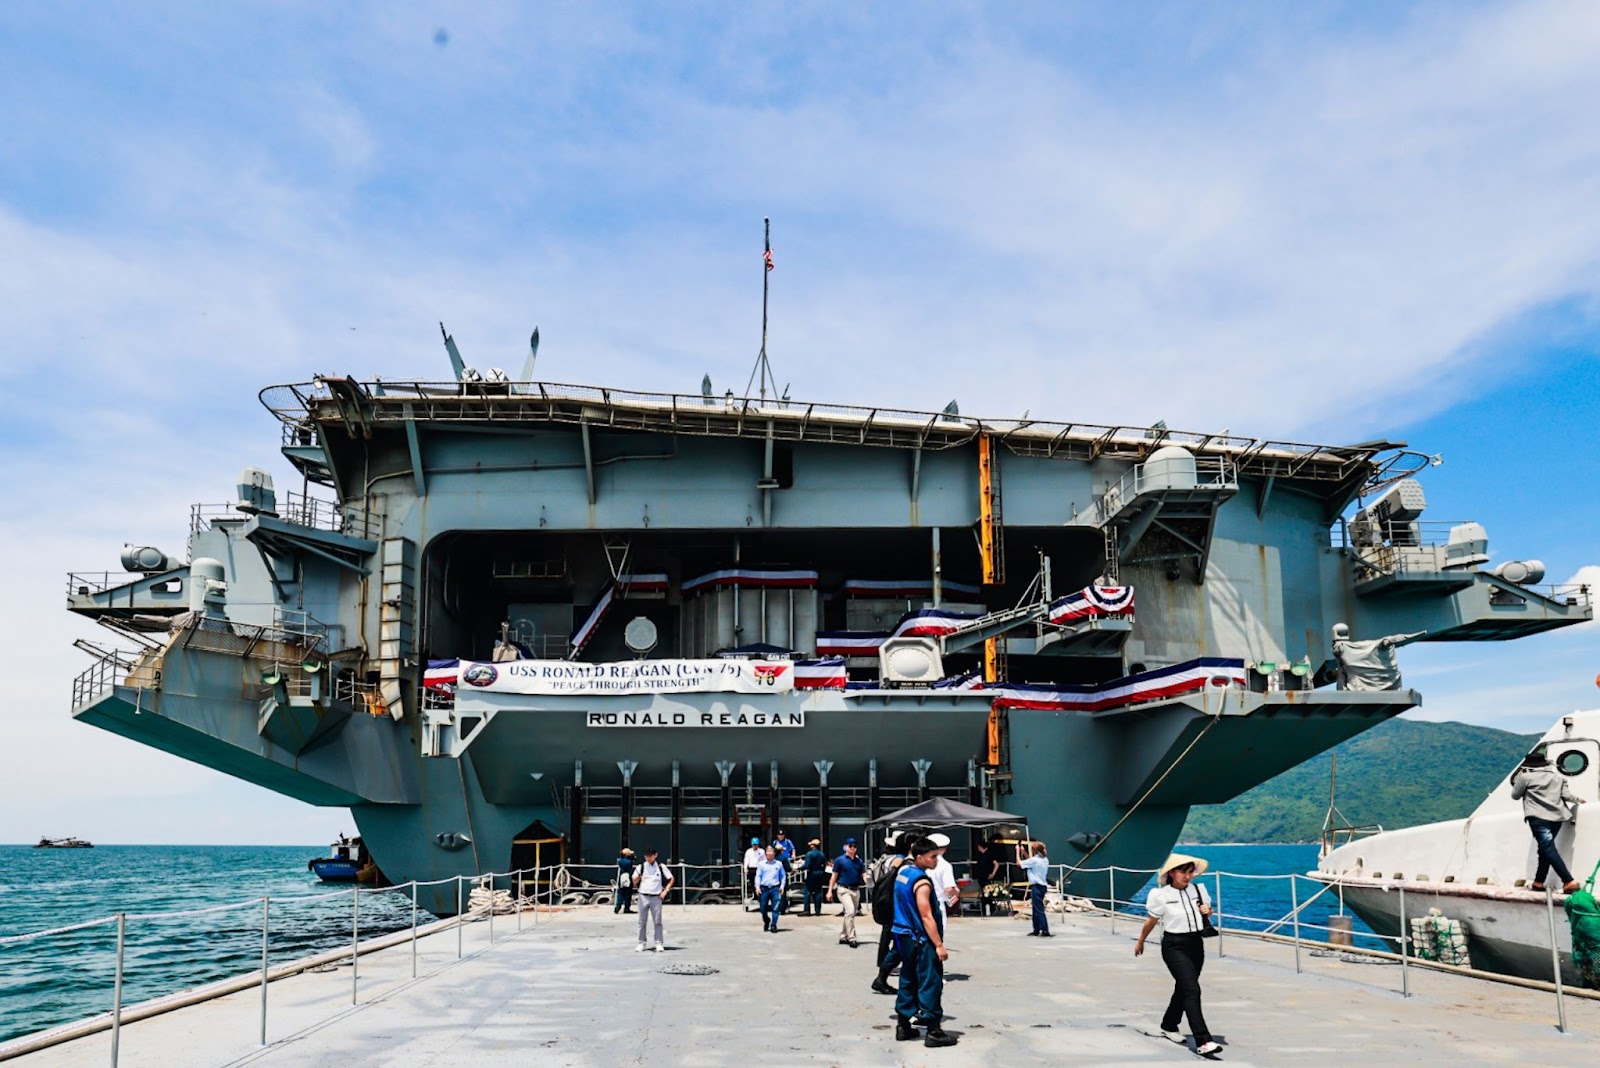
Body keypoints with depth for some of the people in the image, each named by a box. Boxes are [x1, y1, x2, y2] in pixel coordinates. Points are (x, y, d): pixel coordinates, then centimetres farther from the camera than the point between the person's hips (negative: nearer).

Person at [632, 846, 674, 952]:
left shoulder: (661, 867, 3)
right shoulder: (641, 867, 4)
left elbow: (671, 879, 9)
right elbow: (634, 882, 4)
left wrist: (665, 891, 0)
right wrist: (637, 877, -17)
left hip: (656, 897, -1)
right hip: (643, 896, 1)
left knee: (658, 921, 0)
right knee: (642, 921, 4)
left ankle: (659, 943, 4)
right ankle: (641, 943, 11)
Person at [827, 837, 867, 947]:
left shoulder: (859, 861, 10)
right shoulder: (840, 860, -2)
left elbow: (864, 875, 3)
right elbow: (834, 876, 0)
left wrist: (867, 880, -20)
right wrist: (830, 891, -4)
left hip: (856, 890, 6)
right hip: (844, 889, -6)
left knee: (851, 914, 12)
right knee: (850, 911, -20)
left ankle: (843, 937, 27)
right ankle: (851, 938, -17)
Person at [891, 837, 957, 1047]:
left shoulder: (903, 871, 6)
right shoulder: (922, 882, -21)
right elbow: (927, 917, -22)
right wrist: (939, 945, -19)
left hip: (904, 935, 9)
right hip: (920, 940, -9)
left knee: (908, 980, 15)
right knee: (930, 983, -4)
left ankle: (903, 1026, 20)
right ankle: (933, 1031, -1)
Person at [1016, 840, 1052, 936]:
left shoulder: (1034, 860, -16)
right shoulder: (1044, 859, 10)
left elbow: (1019, 862, -8)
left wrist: (1018, 851, 4)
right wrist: (1023, 851, 25)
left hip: (1037, 887, -9)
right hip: (1042, 886, 9)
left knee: (1039, 910, -8)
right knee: (1036, 909, 17)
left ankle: (1045, 931, -12)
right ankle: (1036, 930, 23)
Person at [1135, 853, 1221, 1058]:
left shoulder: (1198, 890, 2)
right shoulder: (1161, 895, -10)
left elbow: (1207, 910, 18)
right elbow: (1151, 922, 2)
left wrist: (1207, 911, -6)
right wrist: (1140, 942, 13)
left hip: (1196, 943, 6)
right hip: (1174, 945, -6)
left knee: (1183, 988, 17)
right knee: (1192, 990, -16)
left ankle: (1169, 1025, 40)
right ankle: (1203, 1041, -20)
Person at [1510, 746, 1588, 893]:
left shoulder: (1525, 776, 1)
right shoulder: (1557, 776, 15)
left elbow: (1515, 795, 9)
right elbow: (1565, 794, 9)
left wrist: (1518, 779, 25)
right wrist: (1577, 800, 30)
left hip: (1538, 818, -6)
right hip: (1556, 817, 6)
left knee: (1548, 849, -10)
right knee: (1546, 848, 14)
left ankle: (1569, 881, -21)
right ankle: (1538, 882, 14)